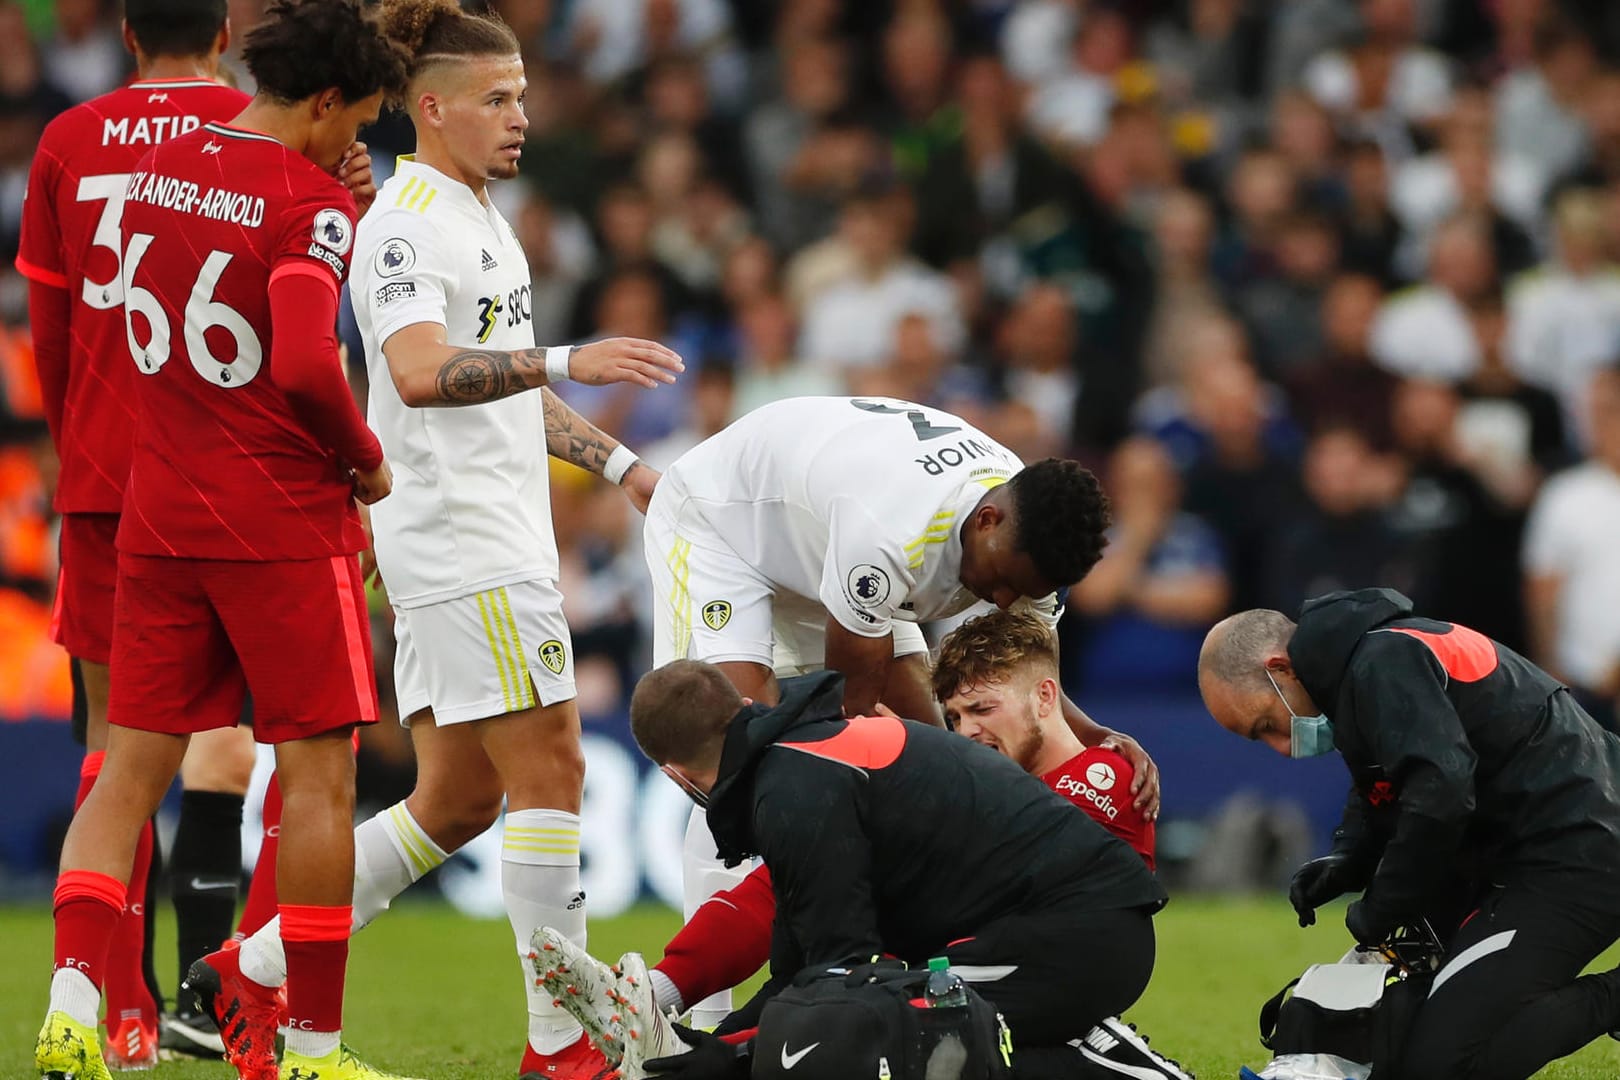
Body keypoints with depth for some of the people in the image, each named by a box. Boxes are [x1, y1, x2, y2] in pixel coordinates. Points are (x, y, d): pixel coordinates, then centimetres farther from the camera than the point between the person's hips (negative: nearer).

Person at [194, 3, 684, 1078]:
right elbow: (421, 374, -30)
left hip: (501, 537, 10)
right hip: (463, 546, -10)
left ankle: (258, 968, 18)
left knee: (457, 799, 11)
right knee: (550, 775, -11)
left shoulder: (480, 216, 19)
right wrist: (568, 361, -39)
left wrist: (620, 464, 25)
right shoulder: (405, 222, -13)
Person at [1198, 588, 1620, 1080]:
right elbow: (1382, 791, 27)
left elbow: (1439, 799, -27)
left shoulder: (1384, 665, -18)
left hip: (1574, 859, -11)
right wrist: (1349, 861, 8)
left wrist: (1380, 911, -14)